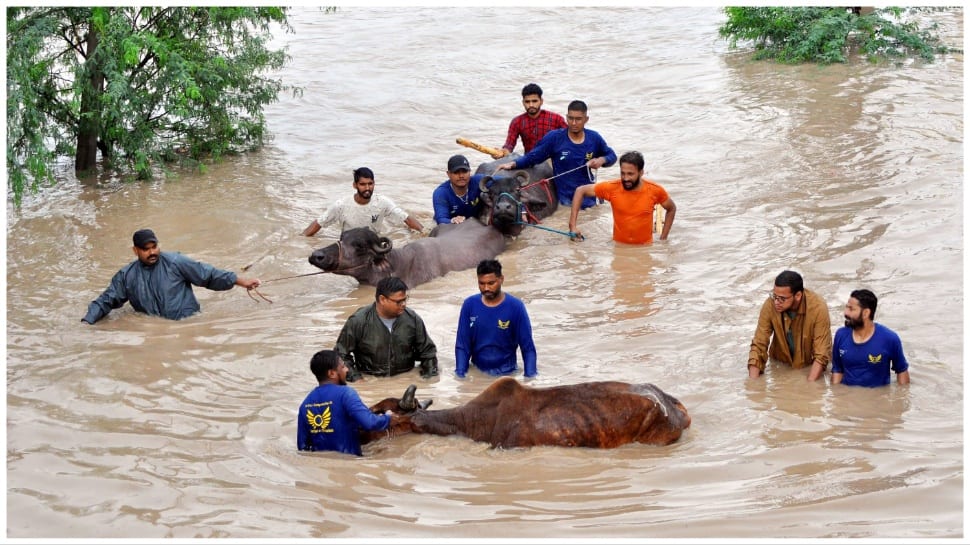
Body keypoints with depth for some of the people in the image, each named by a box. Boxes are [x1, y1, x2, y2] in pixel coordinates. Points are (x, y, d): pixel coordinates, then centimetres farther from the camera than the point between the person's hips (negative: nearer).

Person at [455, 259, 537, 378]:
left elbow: (528, 347, -6)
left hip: (506, 373, -1)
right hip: (477, 372, 2)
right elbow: (462, 345, 2)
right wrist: (460, 375, -5)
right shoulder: (469, 305, -3)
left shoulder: (515, 306, -9)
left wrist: (530, 378, -12)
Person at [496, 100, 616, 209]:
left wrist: (601, 160, -9)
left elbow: (611, 155, 14)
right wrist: (512, 164, -24)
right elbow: (531, 157, -8)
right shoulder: (554, 137, -8)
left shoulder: (594, 138, -1)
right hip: (565, 199, -2)